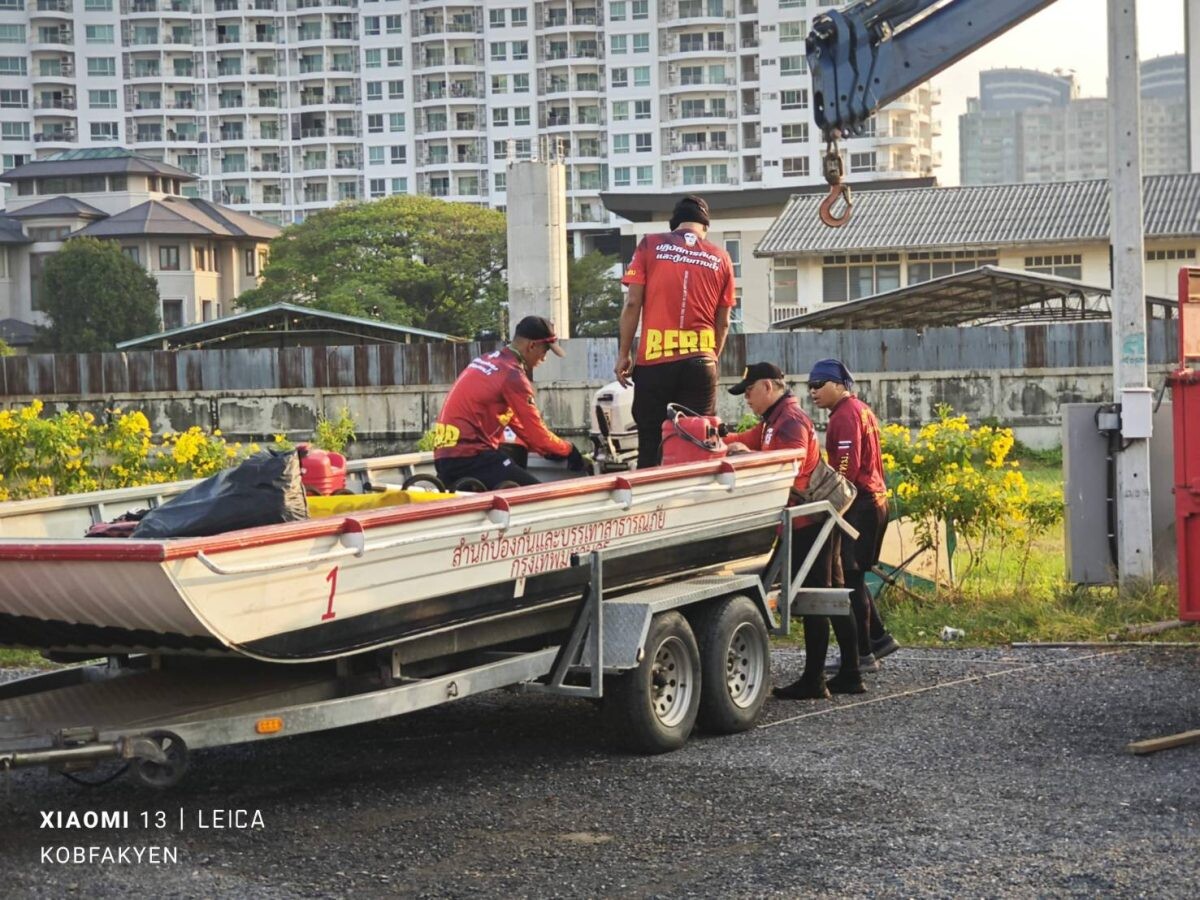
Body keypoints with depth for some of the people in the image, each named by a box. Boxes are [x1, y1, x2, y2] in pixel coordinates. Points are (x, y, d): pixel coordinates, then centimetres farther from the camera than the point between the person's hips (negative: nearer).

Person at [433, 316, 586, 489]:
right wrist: (568, 449, 9)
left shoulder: (488, 360, 18)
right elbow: (536, 432, -8)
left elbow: (514, 420, 24)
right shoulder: (512, 375, -11)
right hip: (470, 455, -10)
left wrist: (548, 449, 22)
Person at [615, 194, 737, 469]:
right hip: (700, 362, 1)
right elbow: (723, 322, 10)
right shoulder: (720, 258, 8)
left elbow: (632, 304, -1)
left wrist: (623, 354, 5)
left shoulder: (650, 246, 3)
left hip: (654, 360, -1)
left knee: (650, 444, 4)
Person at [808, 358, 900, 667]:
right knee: (853, 576, 15)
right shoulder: (860, 410, 19)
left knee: (849, 577, -6)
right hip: (874, 500, 10)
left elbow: (847, 467, -21)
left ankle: (863, 652, -3)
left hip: (858, 505, -10)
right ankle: (878, 638, 18)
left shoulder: (846, 415, -13)